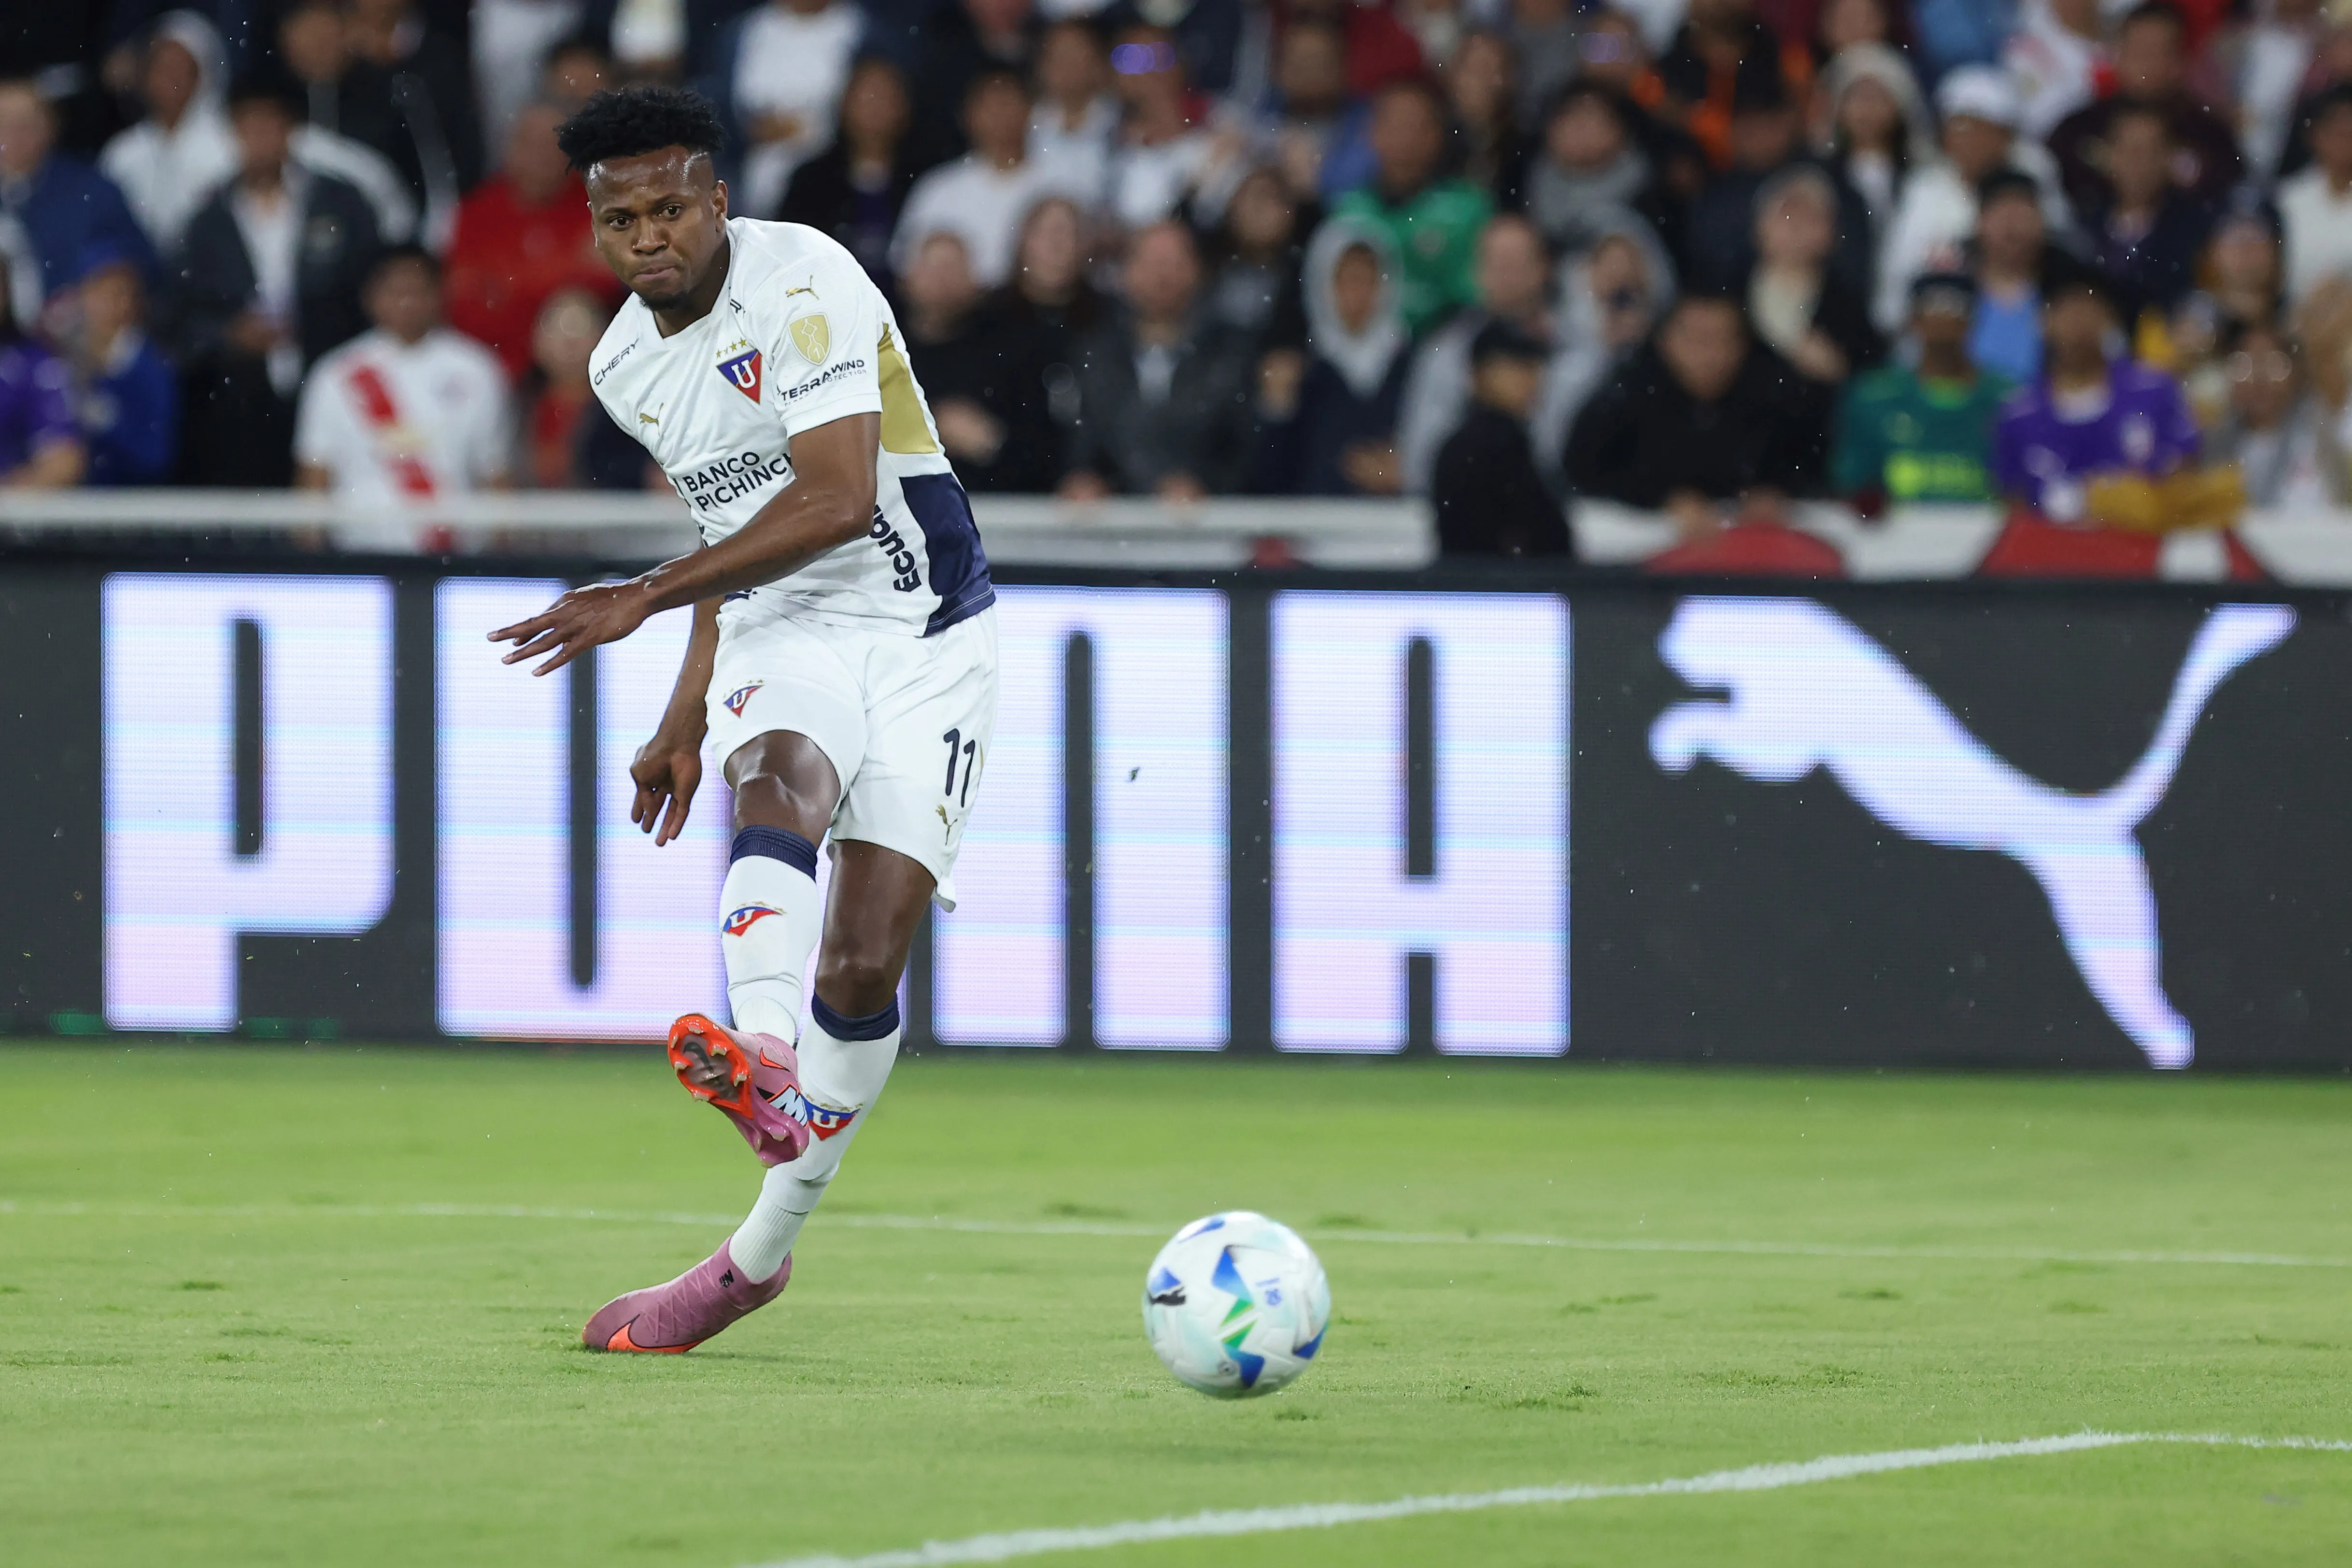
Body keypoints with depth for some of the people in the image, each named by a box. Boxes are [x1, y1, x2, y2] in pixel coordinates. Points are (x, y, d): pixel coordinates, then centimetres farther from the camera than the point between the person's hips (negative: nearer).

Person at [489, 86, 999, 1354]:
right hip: (778, 639, 4)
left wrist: (645, 599, -25)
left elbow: (839, 501, -25)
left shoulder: (803, 286, -16)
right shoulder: (627, 365, 8)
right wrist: (684, 722, 22)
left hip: (920, 639, -4)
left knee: (863, 964, -10)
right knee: (778, 788, -33)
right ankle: (765, 1064, -60)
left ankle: (764, 1248, 3)